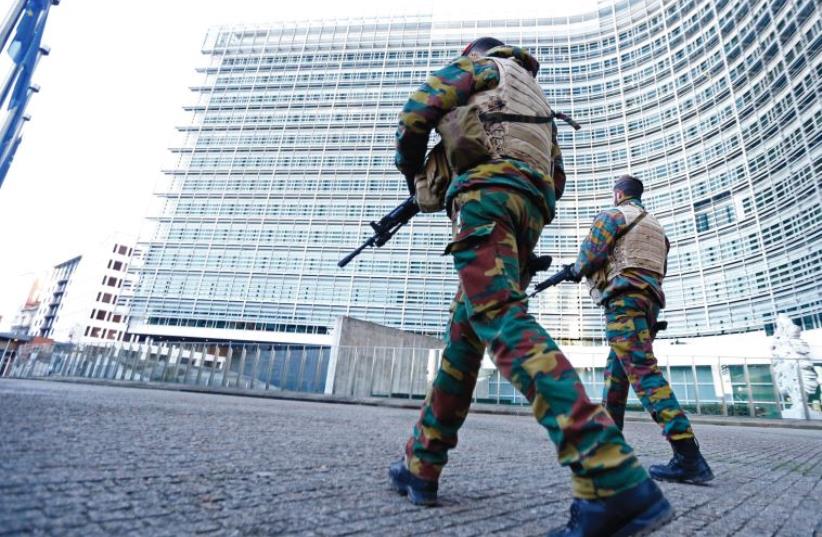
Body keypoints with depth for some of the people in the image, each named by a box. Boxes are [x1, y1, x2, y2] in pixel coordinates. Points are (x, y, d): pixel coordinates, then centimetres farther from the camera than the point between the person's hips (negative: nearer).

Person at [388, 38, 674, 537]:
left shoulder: (481, 65, 20)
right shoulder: (537, 99, 40)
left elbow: (419, 109, 3)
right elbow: (557, 178, 31)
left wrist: (411, 171, 18)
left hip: (488, 191, -7)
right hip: (531, 208, 8)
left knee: (501, 319, -23)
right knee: (463, 332, 5)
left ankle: (615, 482, -33)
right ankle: (421, 466, 8)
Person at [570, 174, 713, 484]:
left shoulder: (612, 215, 3)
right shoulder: (655, 226, 28)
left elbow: (589, 257, -9)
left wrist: (577, 269, 13)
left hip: (625, 298, -9)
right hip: (651, 300, 9)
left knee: (642, 371, -17)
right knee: (615, 371, 13)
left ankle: (688, 456, -24)